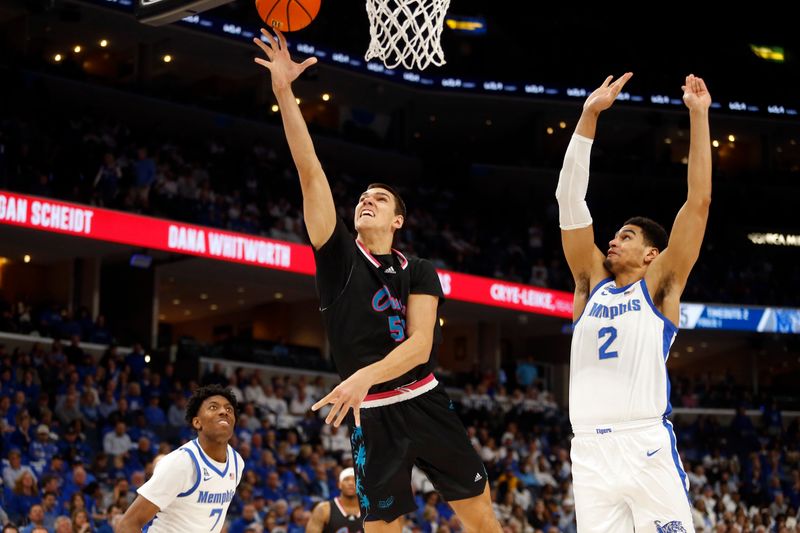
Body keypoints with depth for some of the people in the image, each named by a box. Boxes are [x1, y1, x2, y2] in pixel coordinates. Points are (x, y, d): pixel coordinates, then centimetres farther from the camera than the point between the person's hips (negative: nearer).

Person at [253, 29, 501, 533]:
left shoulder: (420, 273, 5)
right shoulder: (339, 256, 2)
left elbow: (421, 344, -10)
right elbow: (310, 172, -8)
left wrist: (365, 376, -29)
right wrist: (284, 93, -18)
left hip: (426, 404, 1)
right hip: (371, 417, -1)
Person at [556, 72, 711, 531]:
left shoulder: (659, 286, 8)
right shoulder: (592, 283, 18)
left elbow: (699, 201, 1)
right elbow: (570, 200, 12)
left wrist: (699, 116, -1)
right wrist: (589, 117, 7)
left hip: (648, 447, -4)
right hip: (589, 452, 4)